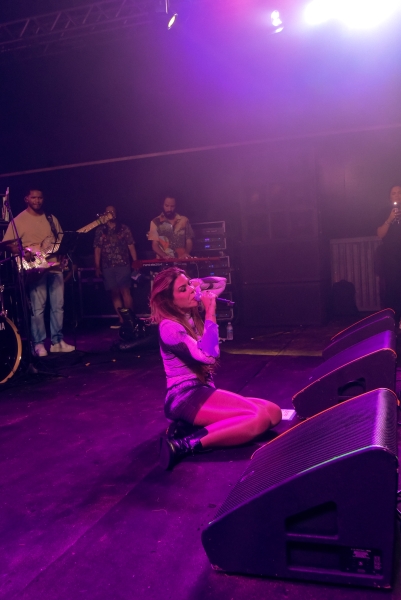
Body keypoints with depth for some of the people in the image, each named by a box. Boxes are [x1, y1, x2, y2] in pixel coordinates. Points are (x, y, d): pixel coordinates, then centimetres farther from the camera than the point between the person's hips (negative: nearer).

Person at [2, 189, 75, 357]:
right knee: (38, 308, -6)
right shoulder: (19, 220, 0)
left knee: (58, 306, 5)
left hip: (55, 266, 5)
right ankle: (38, 343, 3)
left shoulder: (50, 218, 15)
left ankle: (57, 341, 14)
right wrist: (23, 253, -19)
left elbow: (61, 239, 20)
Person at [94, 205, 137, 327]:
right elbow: (97, 250, 8)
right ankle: (121, 319, 10)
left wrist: (135, 262, -4)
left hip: (123, 265, -3)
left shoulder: (124, 229, 6)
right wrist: (97, 267, 2)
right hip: (107, 267, 3)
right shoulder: (100, 231, 10)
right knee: (115, 293, 5)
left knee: (125, 291, -9)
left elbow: (131, 247, 4)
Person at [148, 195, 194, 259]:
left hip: (182, 260, 2)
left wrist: (186, 253, -9)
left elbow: (189, 241, 11)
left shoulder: (184, 220, 10)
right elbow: (155, 245, 3)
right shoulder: (156, 222, 5)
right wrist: (165, 256, -15)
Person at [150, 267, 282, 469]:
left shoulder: (190, 318, 13)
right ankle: (186, 444, -30)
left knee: (273, 411, -2)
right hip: (186, 398, -10)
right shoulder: (169, 327, -16)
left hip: (202, 392, 10)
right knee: (260, 418, -25)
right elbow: (208, 355, -26)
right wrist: (210, 311, -22)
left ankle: (194, 425, -6)